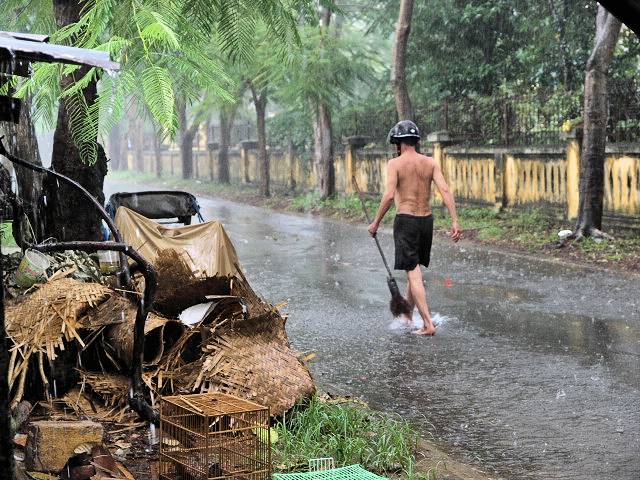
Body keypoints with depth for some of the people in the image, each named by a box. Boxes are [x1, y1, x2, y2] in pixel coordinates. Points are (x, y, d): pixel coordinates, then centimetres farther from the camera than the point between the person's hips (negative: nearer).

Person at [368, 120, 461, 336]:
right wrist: (455, 222, -10)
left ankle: (428, 324, -11)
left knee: (414, 275, -4)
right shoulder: (430, 163, 4)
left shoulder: (395, 163, -8)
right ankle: (407, 315, 33)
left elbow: (389, 195, -17)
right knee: (415, 270, 20)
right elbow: (445, 190, -7)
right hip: (426, 220, 5)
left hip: (405, 220, -5)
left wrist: (376, 222, -7)